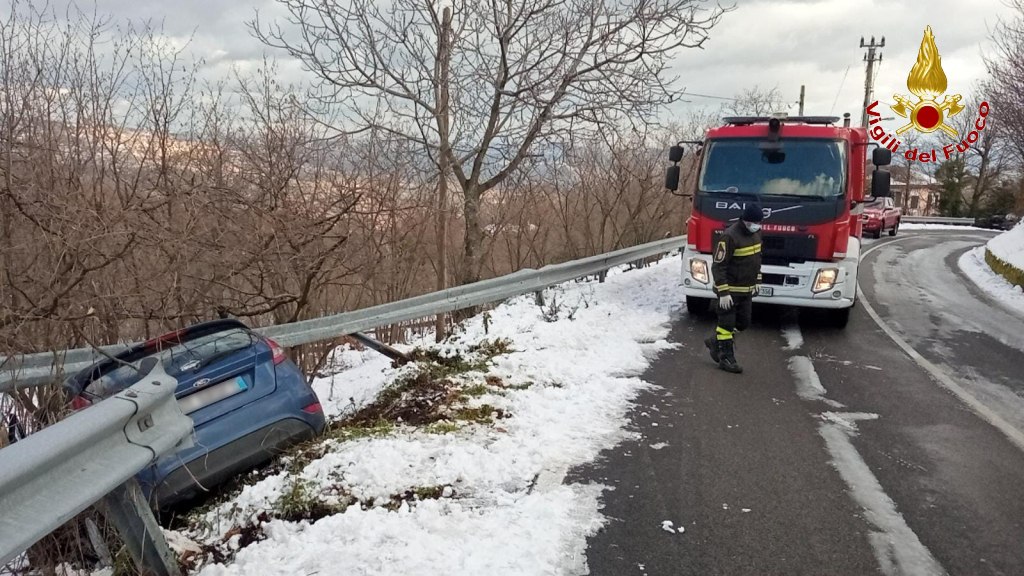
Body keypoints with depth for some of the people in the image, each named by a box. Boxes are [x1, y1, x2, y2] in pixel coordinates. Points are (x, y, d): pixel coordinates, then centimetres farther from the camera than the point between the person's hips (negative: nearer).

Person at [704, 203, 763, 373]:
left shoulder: (756, 233, 4)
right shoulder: (729, 237, -22)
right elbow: (718, 266, -21)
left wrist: (756, 282, 18)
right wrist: (723, 293, -23)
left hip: (747, 290, 8)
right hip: (730, 290, -8)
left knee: (743, 323, 14)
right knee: (727, 323, 2)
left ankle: (715, 341, 32)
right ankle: (726, 358, 12)